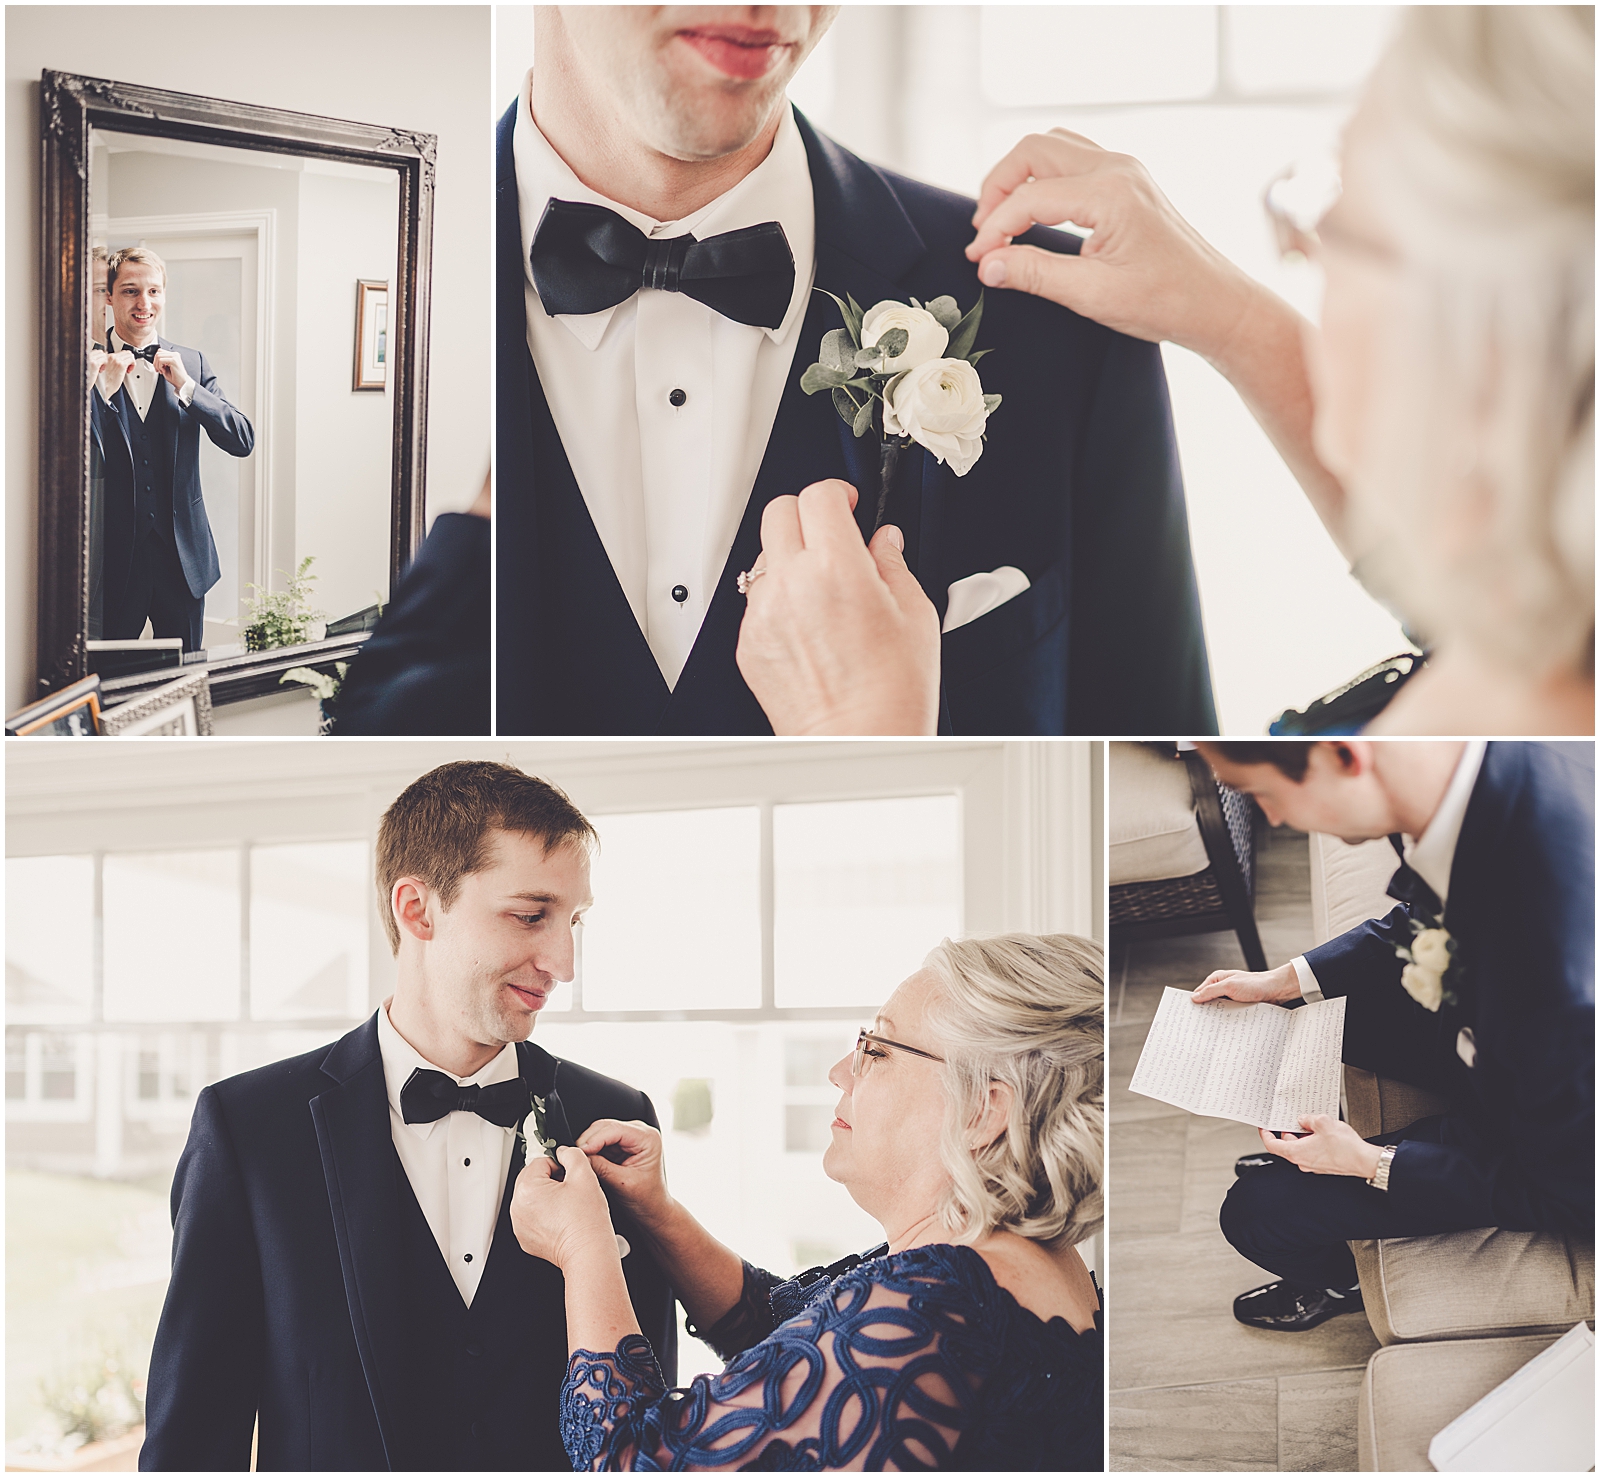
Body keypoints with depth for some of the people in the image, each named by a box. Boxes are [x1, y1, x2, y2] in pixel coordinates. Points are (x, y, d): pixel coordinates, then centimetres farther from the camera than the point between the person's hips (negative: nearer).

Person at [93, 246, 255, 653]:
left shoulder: (191, 363, 6)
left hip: (182, 556, 3)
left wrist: (185, 386, -13)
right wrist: (103, 387, -21)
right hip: (115, 555, -2)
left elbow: (243, 442, -2)